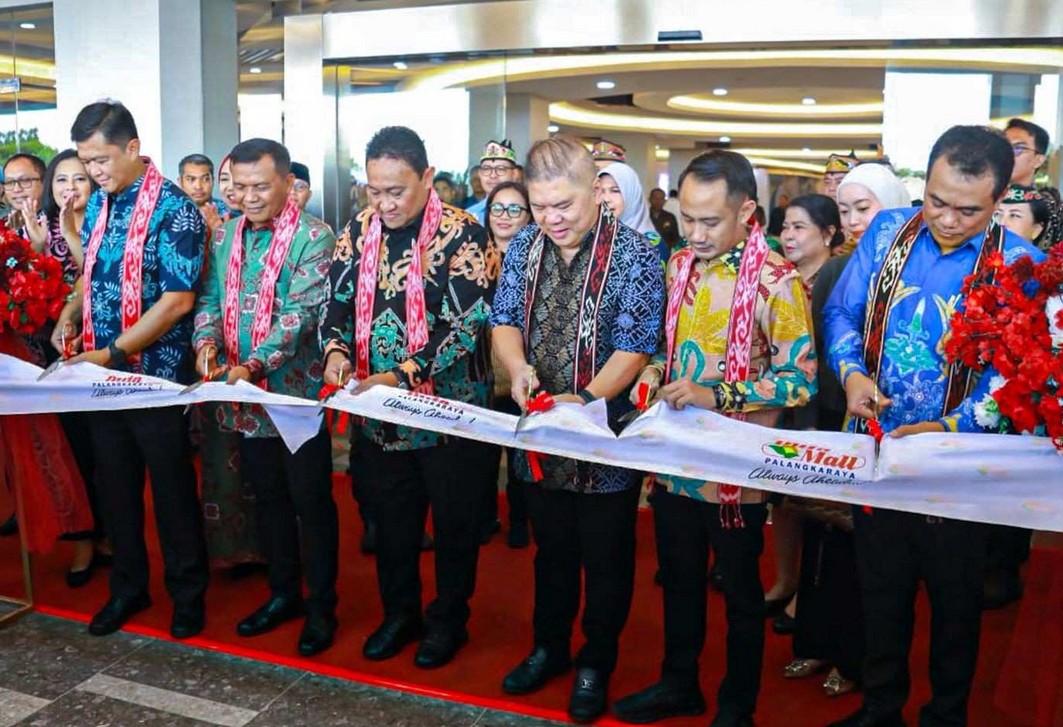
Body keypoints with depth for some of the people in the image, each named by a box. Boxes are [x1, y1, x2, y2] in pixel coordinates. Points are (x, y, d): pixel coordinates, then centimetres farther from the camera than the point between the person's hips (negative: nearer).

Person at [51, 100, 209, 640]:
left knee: (171, 487, 6)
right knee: (115, 484, 15)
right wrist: (69, 316, 3)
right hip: (101, 371, 7)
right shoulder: (99, 202, 8)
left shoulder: (173, 209, -14)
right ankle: (128, 587, 31)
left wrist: (112, 354, -19)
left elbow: (177, 301, -19)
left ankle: (187, 593, 22)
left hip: (155, 373, -6)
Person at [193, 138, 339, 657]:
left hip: (297, 390, -6)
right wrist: (207, 342, -12)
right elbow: (210, 299, 9)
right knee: (267, 495, 16)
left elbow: (301, 313, -19)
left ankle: (322, 605, 18)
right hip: (245, 394, 6)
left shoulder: (312, 237, -10)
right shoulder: (226, 235, 10)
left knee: (310, 499, 4)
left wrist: (253, 366, -28)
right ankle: (283, 592, 32)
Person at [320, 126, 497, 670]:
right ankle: (399, 613, 36)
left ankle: (448, 619, 31)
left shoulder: (462, 236, -14)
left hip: (448, 407, -4)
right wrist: (336, 351, -13)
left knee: (453, 518, 11)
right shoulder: (359, 231, 3)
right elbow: (338, 302, 8)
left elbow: (466, 325, -19)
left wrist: (402, 376, -27)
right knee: (390, 517, 17)